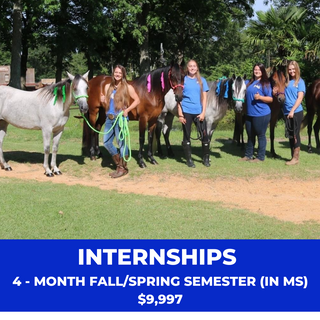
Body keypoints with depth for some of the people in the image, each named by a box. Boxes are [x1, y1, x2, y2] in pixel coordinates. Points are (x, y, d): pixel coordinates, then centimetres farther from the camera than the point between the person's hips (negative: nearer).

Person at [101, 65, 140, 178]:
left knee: (121, 142, -4)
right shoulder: (108, 87, 12)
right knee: (106, 142, 7)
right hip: (109, 118, 6)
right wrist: (103, 101, -5)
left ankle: (123, 168, 8)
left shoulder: (127, 87, -2)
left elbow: (137, 100, -2)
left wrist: (127, 110, -11)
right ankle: (118, 163, 23)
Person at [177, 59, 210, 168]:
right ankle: (189, 159, 15)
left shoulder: (202, 80, 8)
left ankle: (206, 158, 14)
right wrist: (180, 114, -6)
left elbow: (204, 97, 7)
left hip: (198, 112, 1)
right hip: (186, 112, -1)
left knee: (204, 135, -2)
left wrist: (203, 113, -3)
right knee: (186, 136, 4)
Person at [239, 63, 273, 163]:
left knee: (260, 135, 2)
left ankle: (260, 157, 10)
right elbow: (247, 95, 27)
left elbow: (270, 99, -9)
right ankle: (248, 155, 27)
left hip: (261, 114, -7)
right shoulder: (250, 82, 13)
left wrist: (260, 97, -23)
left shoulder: (265, 83, -6)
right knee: (250, 135, 16)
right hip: (249, 114, 7)